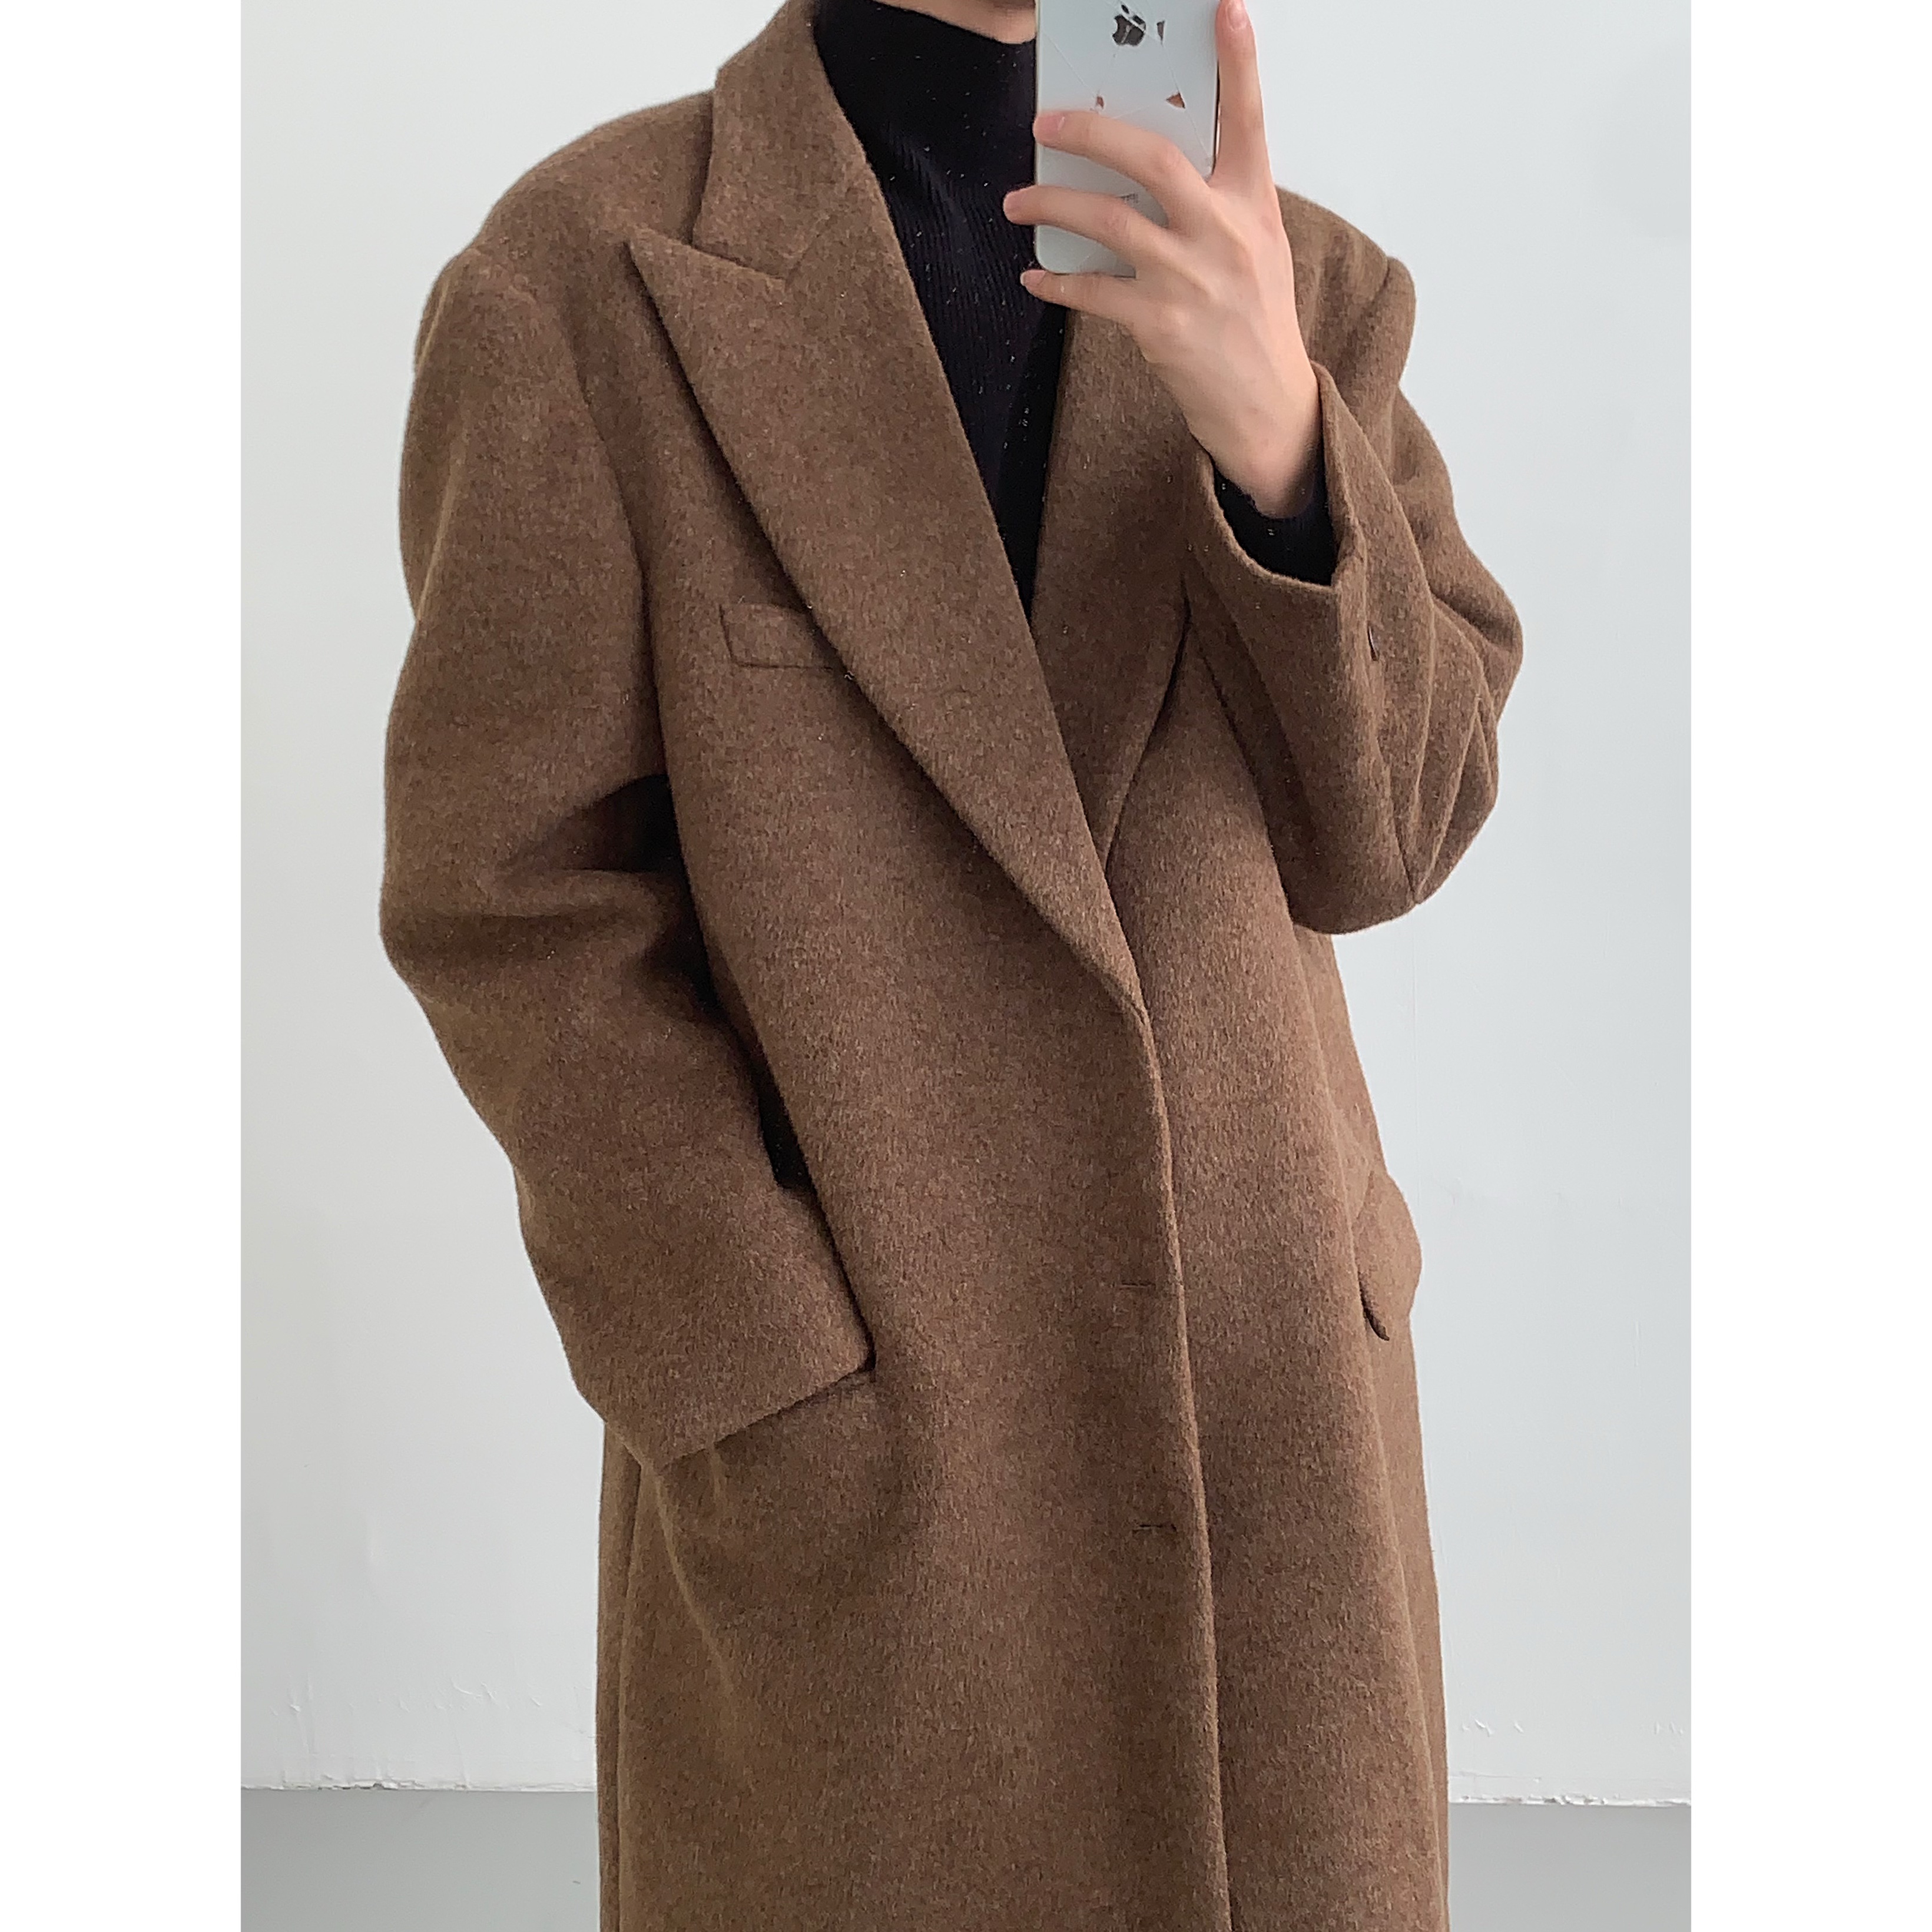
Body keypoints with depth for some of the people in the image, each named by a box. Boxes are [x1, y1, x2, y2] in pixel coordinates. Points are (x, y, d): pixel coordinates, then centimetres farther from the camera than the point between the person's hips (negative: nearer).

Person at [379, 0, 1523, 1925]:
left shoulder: (1297, 293, 1)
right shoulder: (579, 281, -10)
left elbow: (1374, 833, -6)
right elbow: (519, 911, -10)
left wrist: (1272, 422, -25)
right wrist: (805, 1435, -14)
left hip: (1256, 1400, 4)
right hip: (851, 1442, -3)